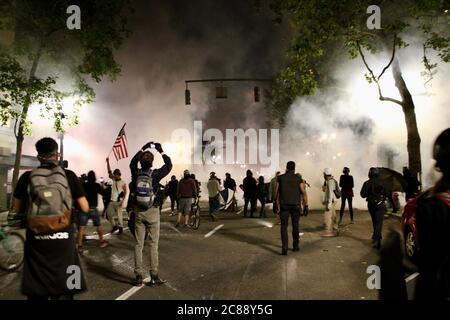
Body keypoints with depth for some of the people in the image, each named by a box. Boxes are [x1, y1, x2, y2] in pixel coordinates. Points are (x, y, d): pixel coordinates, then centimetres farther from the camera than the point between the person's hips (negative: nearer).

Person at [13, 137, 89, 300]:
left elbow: (18, 210, 8)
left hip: (36, 240, 1)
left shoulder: (27, 177, -3)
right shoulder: (69, 175, -5)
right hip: (63, 240, -1)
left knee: (36, 292, 16)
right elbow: (85, 208, -2)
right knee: (64, 290, 11)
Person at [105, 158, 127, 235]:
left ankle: (120, 228, 8)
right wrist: (108, 162, 2)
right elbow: (109, 172, 7)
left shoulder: (123, 183, -7)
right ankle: (114, 226, 21)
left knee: (119, 215, -3)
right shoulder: (114, 180, 8)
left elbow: (125, 192, -8)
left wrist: (122, 201, -17)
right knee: (108, 214, 6)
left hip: (118, 201, -6)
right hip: (112, 201, 6)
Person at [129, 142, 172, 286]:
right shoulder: (155, 174, -11)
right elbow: (169, 165, 3)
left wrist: (143, 149, 24)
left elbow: (132, 162, 19)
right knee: (153, 244, 5)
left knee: (138, 244, 8)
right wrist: (161, 151, 11)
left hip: (138, 212, 3)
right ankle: (154, 276, 8)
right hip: (152, 212, -3)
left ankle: (138, 276, 12)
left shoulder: (136, 173, -3)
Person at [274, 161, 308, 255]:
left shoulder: (280, 178, 1)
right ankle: (296, 246, 26)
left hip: (284, 205, -1)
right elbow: (303, 192, -6)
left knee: (284, 226, 2)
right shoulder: (299, 178, 0)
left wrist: (275, 202, 13)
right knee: (295, 225, 17)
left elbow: (276, 191, 1)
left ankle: (284, 248, -9)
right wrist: (306, 206, -3)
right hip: (296, 205, 1)